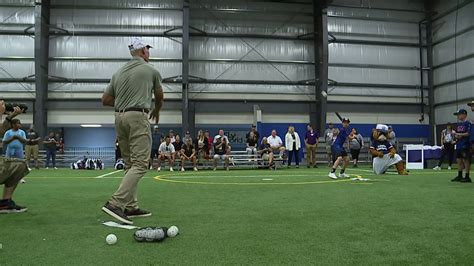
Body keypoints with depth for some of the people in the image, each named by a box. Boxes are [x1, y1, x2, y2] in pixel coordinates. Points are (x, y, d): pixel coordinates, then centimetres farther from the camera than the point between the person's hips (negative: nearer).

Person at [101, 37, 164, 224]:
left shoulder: (119, 72, 16)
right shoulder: (151, 70, 3)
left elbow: (105, 100, 15)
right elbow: (159, 97, 17)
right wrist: (156, 112, 37)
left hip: (120, 118, 7)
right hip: (138, 117, -7)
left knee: (130, 164, 11)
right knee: (140, 164, -10)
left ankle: (131, 207, 13)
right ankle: (115, 203, -21)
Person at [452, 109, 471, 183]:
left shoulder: (468, 123, -7)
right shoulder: (458, 124, 16)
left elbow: (468, 133, -16)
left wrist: (460, 134, -12)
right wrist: (456, 136, -3)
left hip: (465, 145, -8)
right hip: (458, 145, 8)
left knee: (466, 160, -5)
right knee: (459, 160, 12)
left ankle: (467, 177, -1)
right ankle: (459, 176, 20)